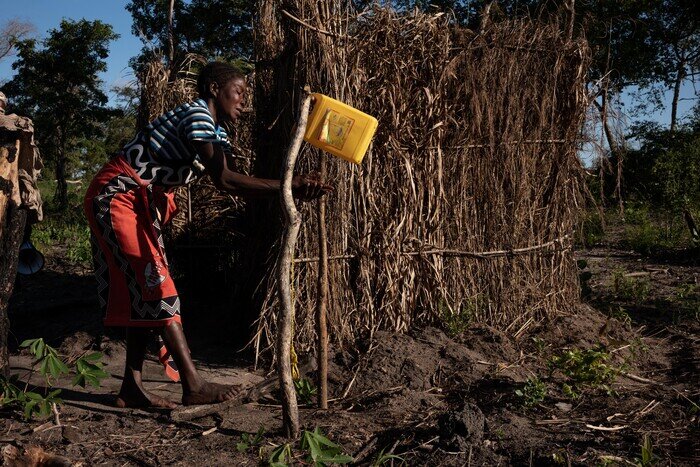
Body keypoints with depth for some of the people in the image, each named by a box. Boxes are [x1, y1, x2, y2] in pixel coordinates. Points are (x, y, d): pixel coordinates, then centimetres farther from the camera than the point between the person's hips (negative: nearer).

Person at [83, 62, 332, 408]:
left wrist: (291, 188, -13)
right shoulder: (196, 115, -17)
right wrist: (287, 186, -28)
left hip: (143, 202, 10)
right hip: (117, 195, -10)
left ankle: (131, 388, 11)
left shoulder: (217, 133, 13)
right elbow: (224, 179, -28)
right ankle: (193, 386, -13)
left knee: (143, 294, 6)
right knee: (155, 284, -13)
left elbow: (227, 183, -2)